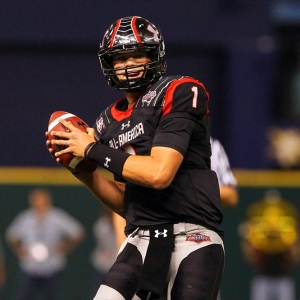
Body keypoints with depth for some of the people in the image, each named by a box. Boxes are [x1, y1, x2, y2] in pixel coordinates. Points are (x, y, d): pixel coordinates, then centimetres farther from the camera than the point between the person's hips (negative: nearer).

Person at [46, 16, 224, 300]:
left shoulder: (179, 93, -4)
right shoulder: (109, 122, 16)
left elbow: (159, 174, -16)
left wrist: (93, 151, -7)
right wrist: (81, 169, 4)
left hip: (192, 239, -6)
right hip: (140, 241, 6)